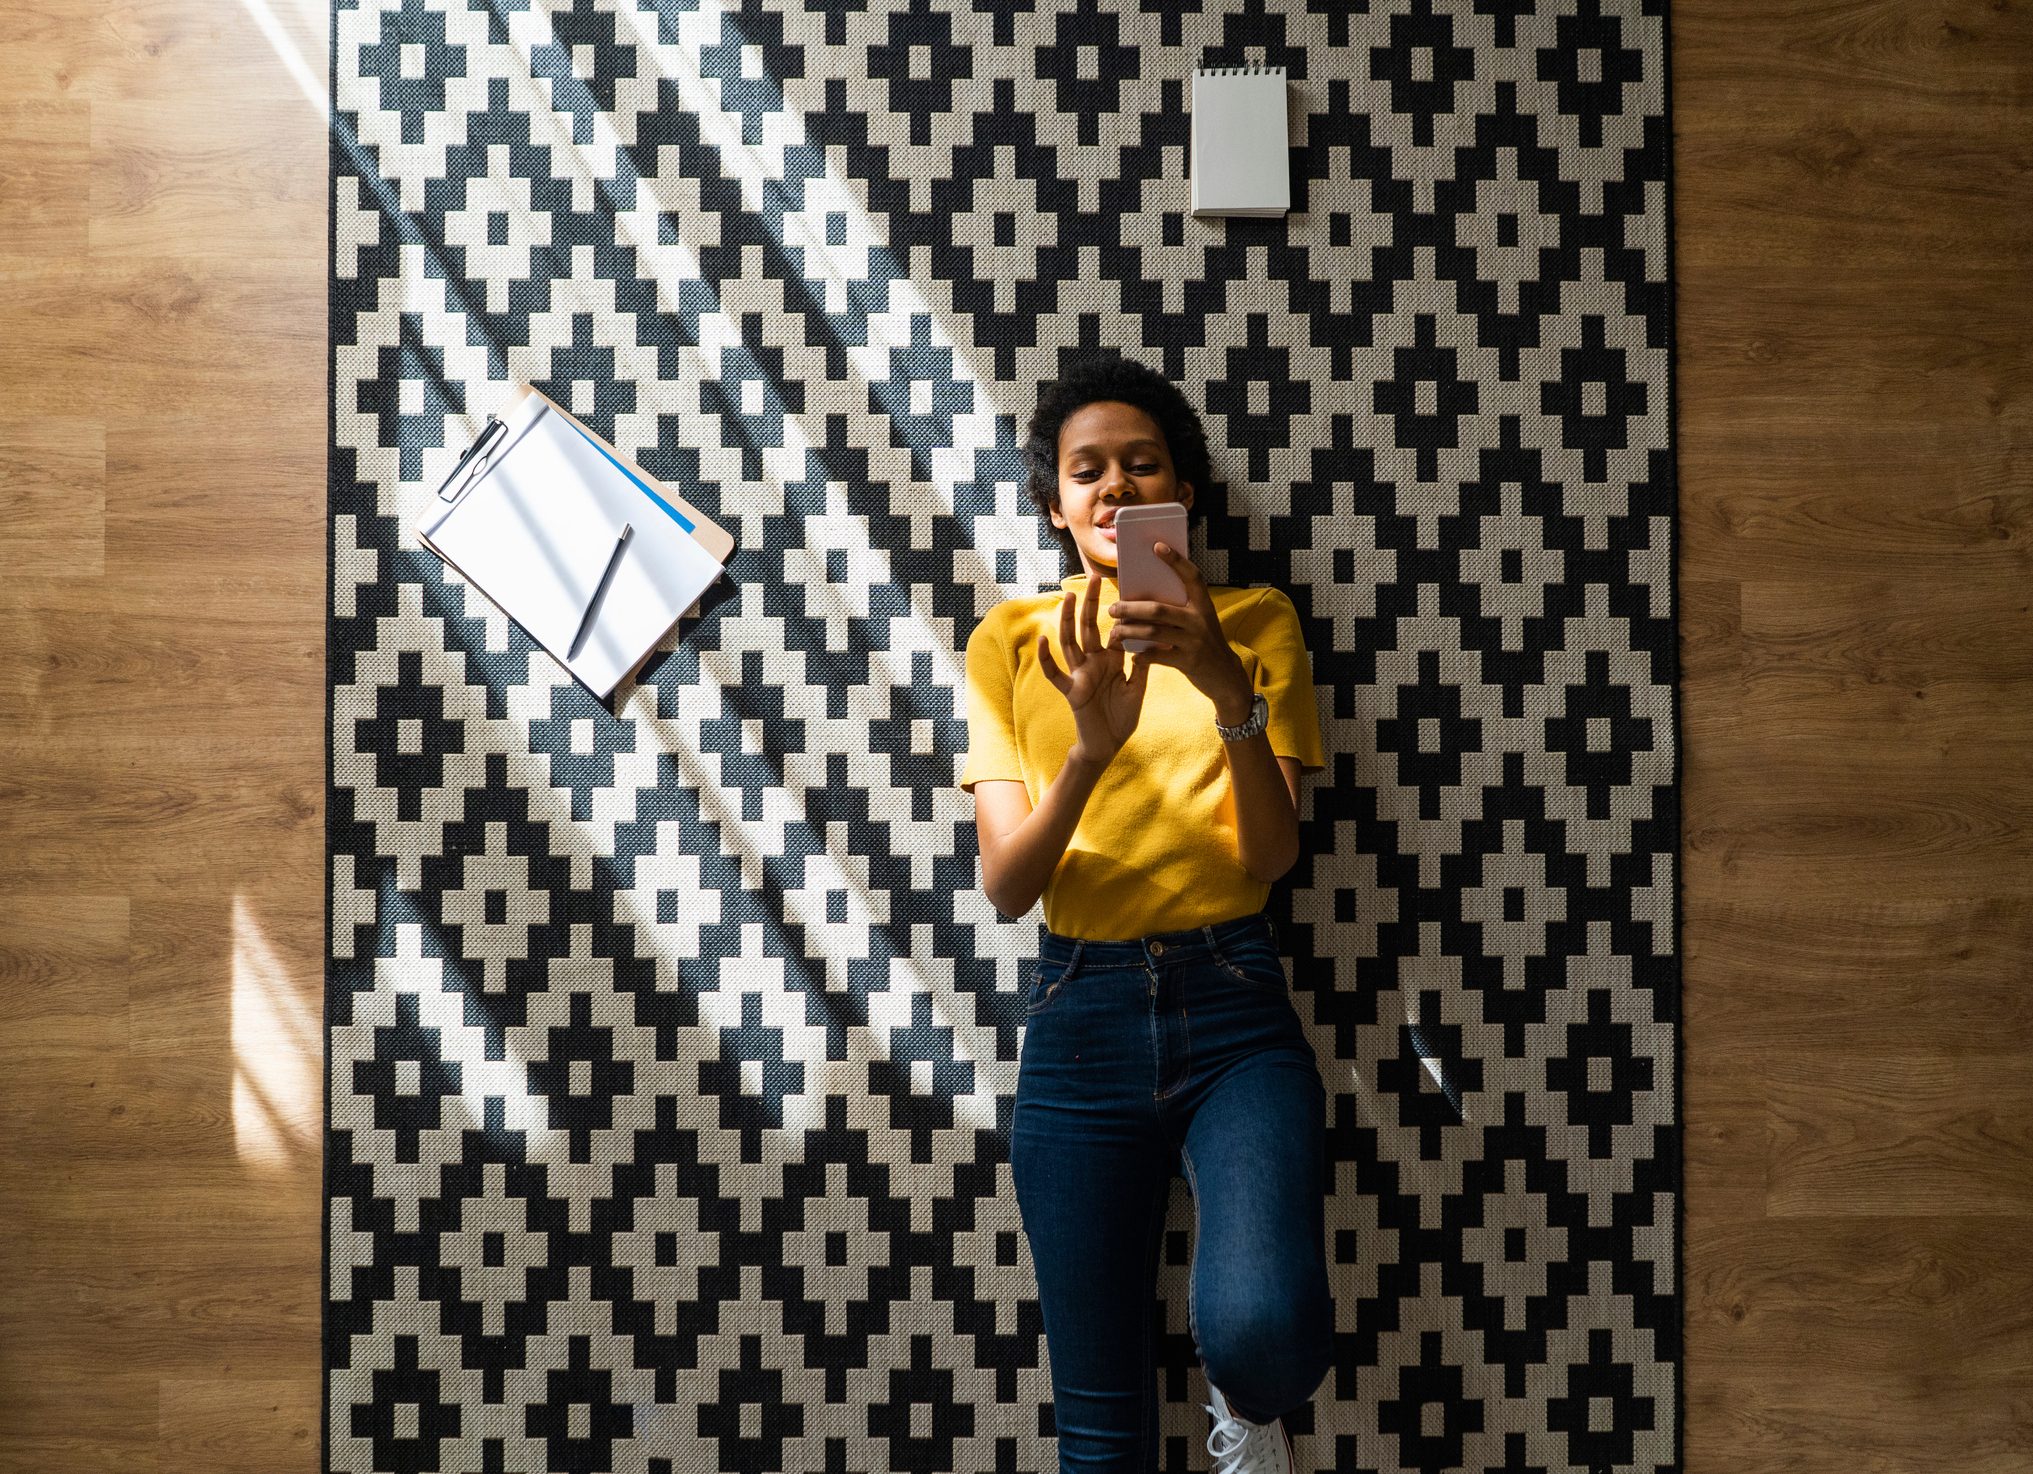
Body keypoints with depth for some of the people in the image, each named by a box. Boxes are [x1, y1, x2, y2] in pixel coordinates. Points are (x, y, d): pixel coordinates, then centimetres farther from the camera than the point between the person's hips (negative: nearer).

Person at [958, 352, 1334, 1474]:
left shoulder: (1255, 622, 4)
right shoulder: (1010, 644, 6)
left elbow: (1271, 853, -7)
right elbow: (1005, 884, -5)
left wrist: (1230, 690, -23)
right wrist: (1089, 747, -22)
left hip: (1234, 1011, -1)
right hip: (1078, 1017, 1)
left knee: (1261, 1330, -26)